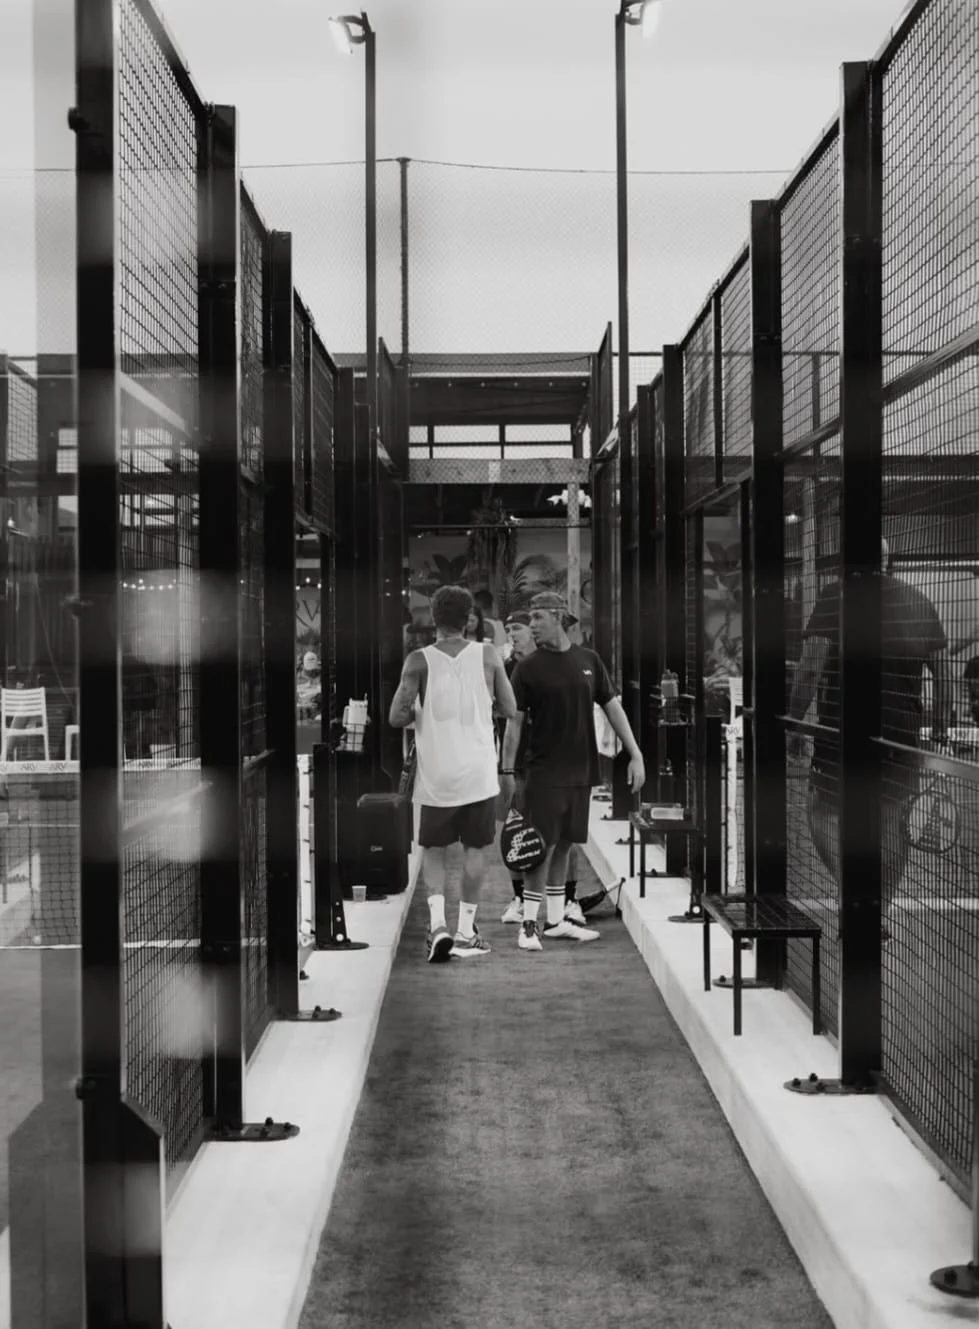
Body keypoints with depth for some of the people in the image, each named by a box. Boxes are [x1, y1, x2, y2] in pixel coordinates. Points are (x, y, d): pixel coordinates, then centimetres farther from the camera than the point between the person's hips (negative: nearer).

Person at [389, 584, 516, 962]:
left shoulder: (419, 661, -6)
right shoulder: (487, 655, -2)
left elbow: (397, 717, -10)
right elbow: (510, 709, 3)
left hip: (436, 774, 0)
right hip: (478, 772, 1)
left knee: (434, 849, 12)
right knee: (474, 848, 10)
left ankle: (437, 922, -5)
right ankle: (466, 931, 14)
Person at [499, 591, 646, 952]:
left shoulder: (588, 661, 6)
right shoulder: (528, 668, -4)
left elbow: (612, 707, 9)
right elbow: (515, 721, -3)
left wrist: (635, 754, 4)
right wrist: (507, 770, -8)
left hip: (581, 770, 4)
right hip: (544, 771, -4)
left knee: (563, 844, 11)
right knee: (544, 845, -6)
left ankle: (556, 920, 21)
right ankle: (529, 924, 2)